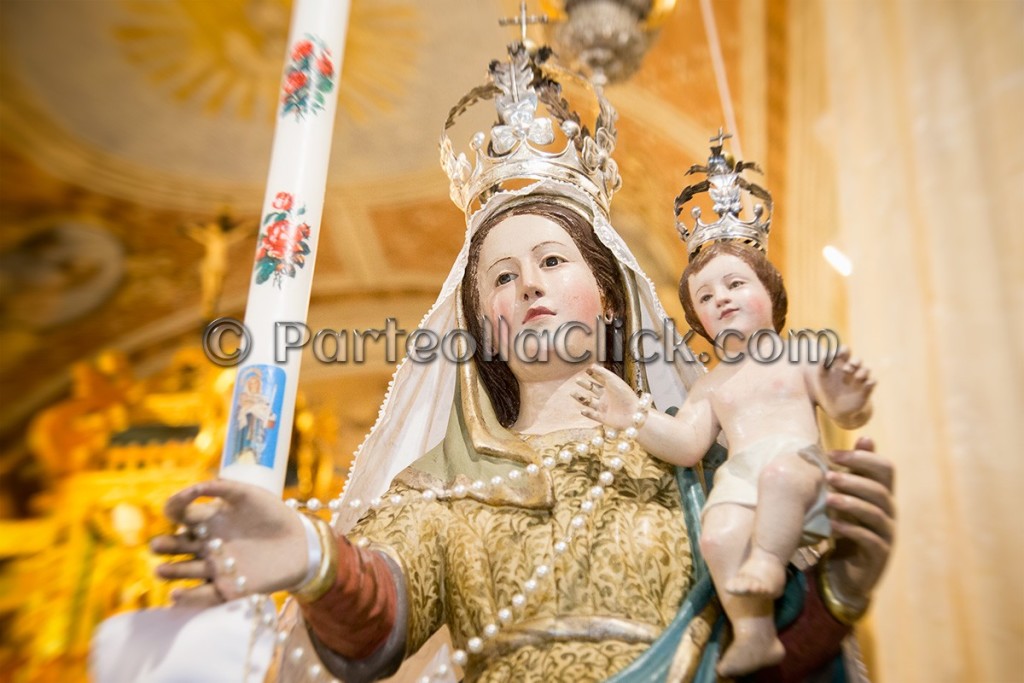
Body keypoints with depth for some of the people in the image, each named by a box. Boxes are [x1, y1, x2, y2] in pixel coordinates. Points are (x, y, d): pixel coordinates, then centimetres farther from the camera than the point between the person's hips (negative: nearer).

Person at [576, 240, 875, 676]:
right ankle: (753, 633, -22)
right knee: (719, 535, -30)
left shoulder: (800, 357, 17)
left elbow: (850, 417, 10)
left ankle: (769, 561, -26)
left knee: (779, 473, -38)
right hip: (741, 474, 2)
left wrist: (847, 403, -16)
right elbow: (687, 445, 11)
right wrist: (636, 417, -3)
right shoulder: (711, 386, 25)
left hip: (799, 460, -2)